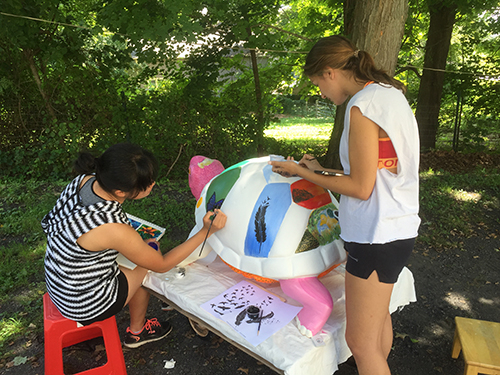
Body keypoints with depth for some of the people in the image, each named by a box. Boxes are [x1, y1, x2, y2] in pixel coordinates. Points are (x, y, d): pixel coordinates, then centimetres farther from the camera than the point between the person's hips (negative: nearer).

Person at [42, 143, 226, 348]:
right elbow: (162, 265, -19)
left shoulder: (85, 179, -16)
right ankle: (136, 332, 35)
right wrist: (206, 232, -21)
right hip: (86, 305, -6)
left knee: (146, 249, 18)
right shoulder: (114, 229, -36)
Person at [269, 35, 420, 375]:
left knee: (361, 342, 4)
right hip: (399, 227, 10)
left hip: (377, 236, -10)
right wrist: (321, 170, 13)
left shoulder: (362, 106, -19)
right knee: (379, 315, 27)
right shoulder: (392, 94, 11)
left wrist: (302, 173, -8)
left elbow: (361, 188, -19)